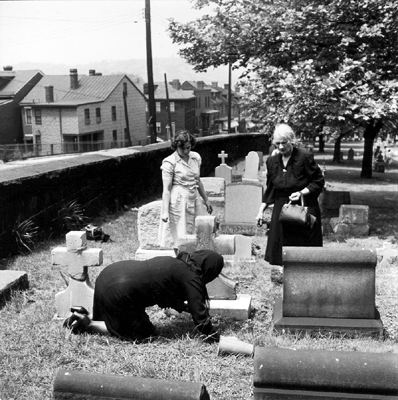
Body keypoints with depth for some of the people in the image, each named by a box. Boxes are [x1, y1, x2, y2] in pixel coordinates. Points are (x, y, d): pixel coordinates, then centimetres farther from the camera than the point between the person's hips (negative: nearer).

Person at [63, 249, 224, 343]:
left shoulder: (175, 262, 21)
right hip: (120, 290, -10)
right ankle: (87, 324, 2)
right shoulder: (191, 278, -5)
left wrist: (185, 307, 48)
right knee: (141, 333, 7)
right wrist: (213, 337, 6)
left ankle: (82, 314, 17)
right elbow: (199, 313, -5)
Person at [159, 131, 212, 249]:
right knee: (181, 238, -3)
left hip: (194, 199, 6)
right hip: (178, 202, -6)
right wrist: (165, 211, -15)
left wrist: (206, 200, 22)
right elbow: (166, 189, -10)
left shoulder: (196, 157, 7)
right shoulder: (169, 163, -9)